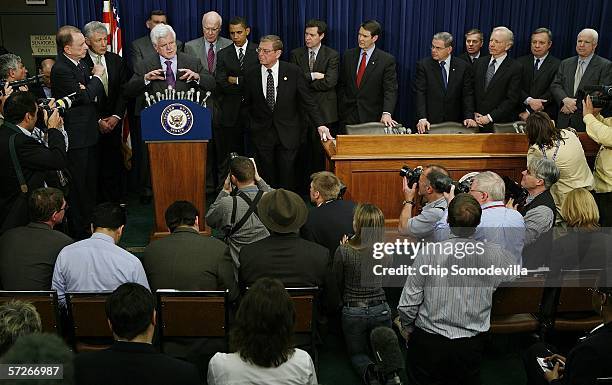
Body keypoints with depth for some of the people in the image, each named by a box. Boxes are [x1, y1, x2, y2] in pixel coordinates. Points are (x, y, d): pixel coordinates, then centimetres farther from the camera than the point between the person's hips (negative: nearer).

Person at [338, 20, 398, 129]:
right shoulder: (348, 55, 7)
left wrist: (387, 113, -27)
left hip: (372, 117, -3)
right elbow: (341, 85, 12)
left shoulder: (387, 60, -5)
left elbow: (390, 90, -12)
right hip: (348, 116, 3)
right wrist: (341, 110, 6)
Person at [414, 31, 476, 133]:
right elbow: (420, 93, -8)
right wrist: (422, 118, -20)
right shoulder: (423, 65, -1)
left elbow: (468, 94, 1)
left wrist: (469, 117, -13)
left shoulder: (463, 67, 3)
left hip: (455, 123, 1)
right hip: (430, 123, -1)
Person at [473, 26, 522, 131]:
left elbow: (512, 100, -11)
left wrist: (490, 117, -14)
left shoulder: (515, 68, -6)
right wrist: (474, 113, -2)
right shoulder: (479, 63, 9)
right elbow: (472, 91, 11)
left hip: (500, 124, -4)